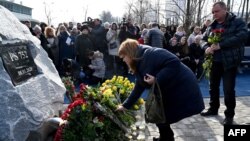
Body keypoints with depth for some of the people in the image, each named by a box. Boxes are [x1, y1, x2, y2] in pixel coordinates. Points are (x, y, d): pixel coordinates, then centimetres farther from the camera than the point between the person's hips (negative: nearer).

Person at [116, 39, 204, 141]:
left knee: (162, 122, -2)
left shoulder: (150, 54, -21)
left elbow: (174, 63, -30)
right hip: (170, 93, 9)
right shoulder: (140, 64, 8)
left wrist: (157, 80, -30)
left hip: (183, 89, -9)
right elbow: (139, 88, 14)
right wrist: (125, 105, 17)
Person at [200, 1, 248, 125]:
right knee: (213, 86, 15)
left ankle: (229, 115, 16)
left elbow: (242, 36, -21)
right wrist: (207, 48, -9)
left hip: (229, 61, -6)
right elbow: (204, 39, 15)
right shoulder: (212, 26, 11)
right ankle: (213, 109, 33)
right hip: (214, 62, 6)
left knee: (228, 89, -1)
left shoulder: (237, 22, -5)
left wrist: (220, 45, -26)